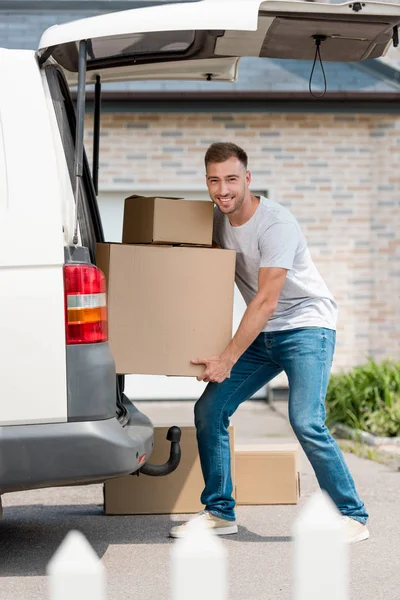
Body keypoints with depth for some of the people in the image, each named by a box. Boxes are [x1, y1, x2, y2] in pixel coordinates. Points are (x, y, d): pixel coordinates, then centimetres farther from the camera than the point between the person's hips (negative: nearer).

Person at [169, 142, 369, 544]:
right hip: (262, 334, 7)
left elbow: (266, 302, -24)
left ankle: (352, 516, -9)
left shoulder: (275, 224, -22)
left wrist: (227, 360, -24)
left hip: (306, 326, -7)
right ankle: (219, 512, 12)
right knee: (209, 410, 0)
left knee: (306, 422, -22)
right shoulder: (216, 218, 1)